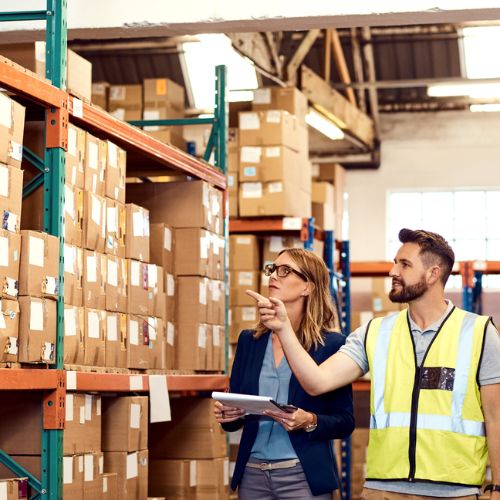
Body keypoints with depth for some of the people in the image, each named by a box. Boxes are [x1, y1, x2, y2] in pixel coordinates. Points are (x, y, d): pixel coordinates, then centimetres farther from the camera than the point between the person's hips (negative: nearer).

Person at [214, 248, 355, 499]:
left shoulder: (331, 344, -4)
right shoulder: (249, 340, 9)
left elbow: (345, 421, -3)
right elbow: (234, 416, 13)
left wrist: (309, 422, -20)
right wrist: (226, 414, -8)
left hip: (303, 476, -4)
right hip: (252, 474, 4)